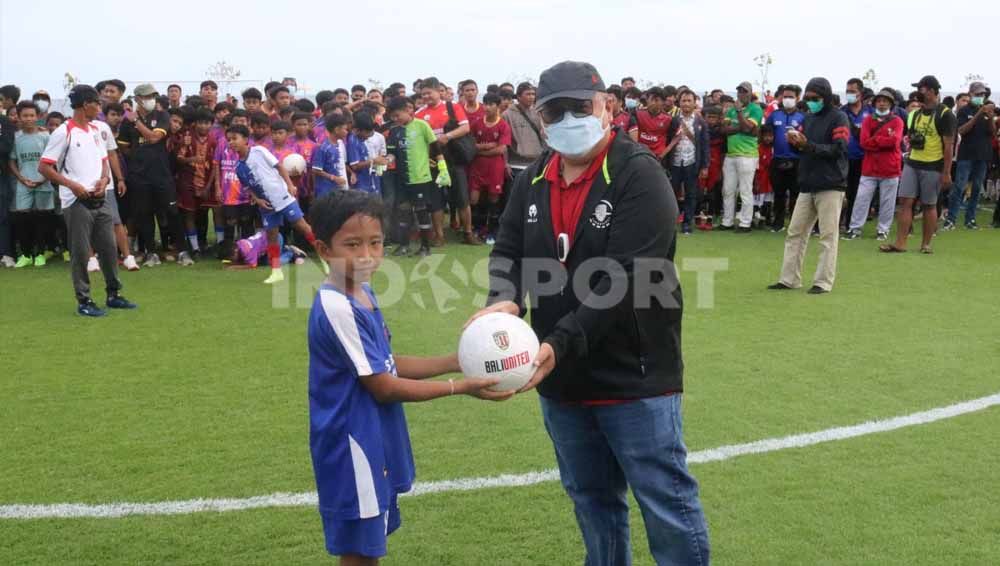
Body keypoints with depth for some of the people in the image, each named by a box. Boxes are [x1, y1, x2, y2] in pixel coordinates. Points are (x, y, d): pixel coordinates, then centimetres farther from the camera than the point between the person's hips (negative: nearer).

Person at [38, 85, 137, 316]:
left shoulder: (96, 130, 12)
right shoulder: (64, 132, -10)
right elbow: (44, 167, -11)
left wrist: (104, 179, -1)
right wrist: (73, 185, -17)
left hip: (99, 200, 7)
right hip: (77, 202, -7)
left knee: (109, 248, 10)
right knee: (80, 253, 0)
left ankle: (114, 294, 21)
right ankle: (84, 301, 7)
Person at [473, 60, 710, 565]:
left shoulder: (640, 176, -15)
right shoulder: (533, 179, 6)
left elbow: (623, 280, -23)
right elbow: (508, 251, 6)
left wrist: (560, 345, -30)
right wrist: (504, 300, -17)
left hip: (633, 375, -6)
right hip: (562, 377, 6)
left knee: (666, 502, 3)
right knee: (590, 497, 22)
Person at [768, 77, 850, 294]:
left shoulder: (839, 118, -5)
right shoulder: (808, 118, 16)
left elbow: (838, 149, -15)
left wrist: (808, 145, -21)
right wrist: (794, 142, -5)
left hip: (830, 186, -7)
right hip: (807, 185, 7)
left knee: (828, 236, -2)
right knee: (795, 233, 7)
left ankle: (824, 282, 3)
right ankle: (789, 279, 13)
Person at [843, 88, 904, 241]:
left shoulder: (897, 121, 1)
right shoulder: (868, 120, 7)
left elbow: (895, 140, -16)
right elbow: (864, 142, -6)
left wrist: (874, 140, -9)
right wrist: (885, 140, -13)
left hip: (890, 168, -2)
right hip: (869, 168, 2)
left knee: (887, 201, 4)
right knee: (861, 198, 0)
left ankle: (883, 230, 14)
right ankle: (855, 228, 5)